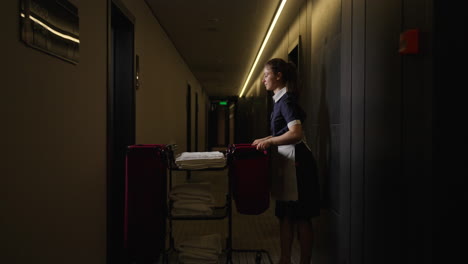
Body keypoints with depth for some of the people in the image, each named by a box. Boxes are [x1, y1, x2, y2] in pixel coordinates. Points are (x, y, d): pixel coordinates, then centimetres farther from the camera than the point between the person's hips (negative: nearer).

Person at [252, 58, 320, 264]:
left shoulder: (286, 100, -14)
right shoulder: (281, 99, 15)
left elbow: (296, 133, -26)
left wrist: (270, 141, -19)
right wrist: (265, 140, 21)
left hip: (296, 162, -10)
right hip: (285, 162, 10)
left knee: (301, 216, 0)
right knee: (285, 215, 14)